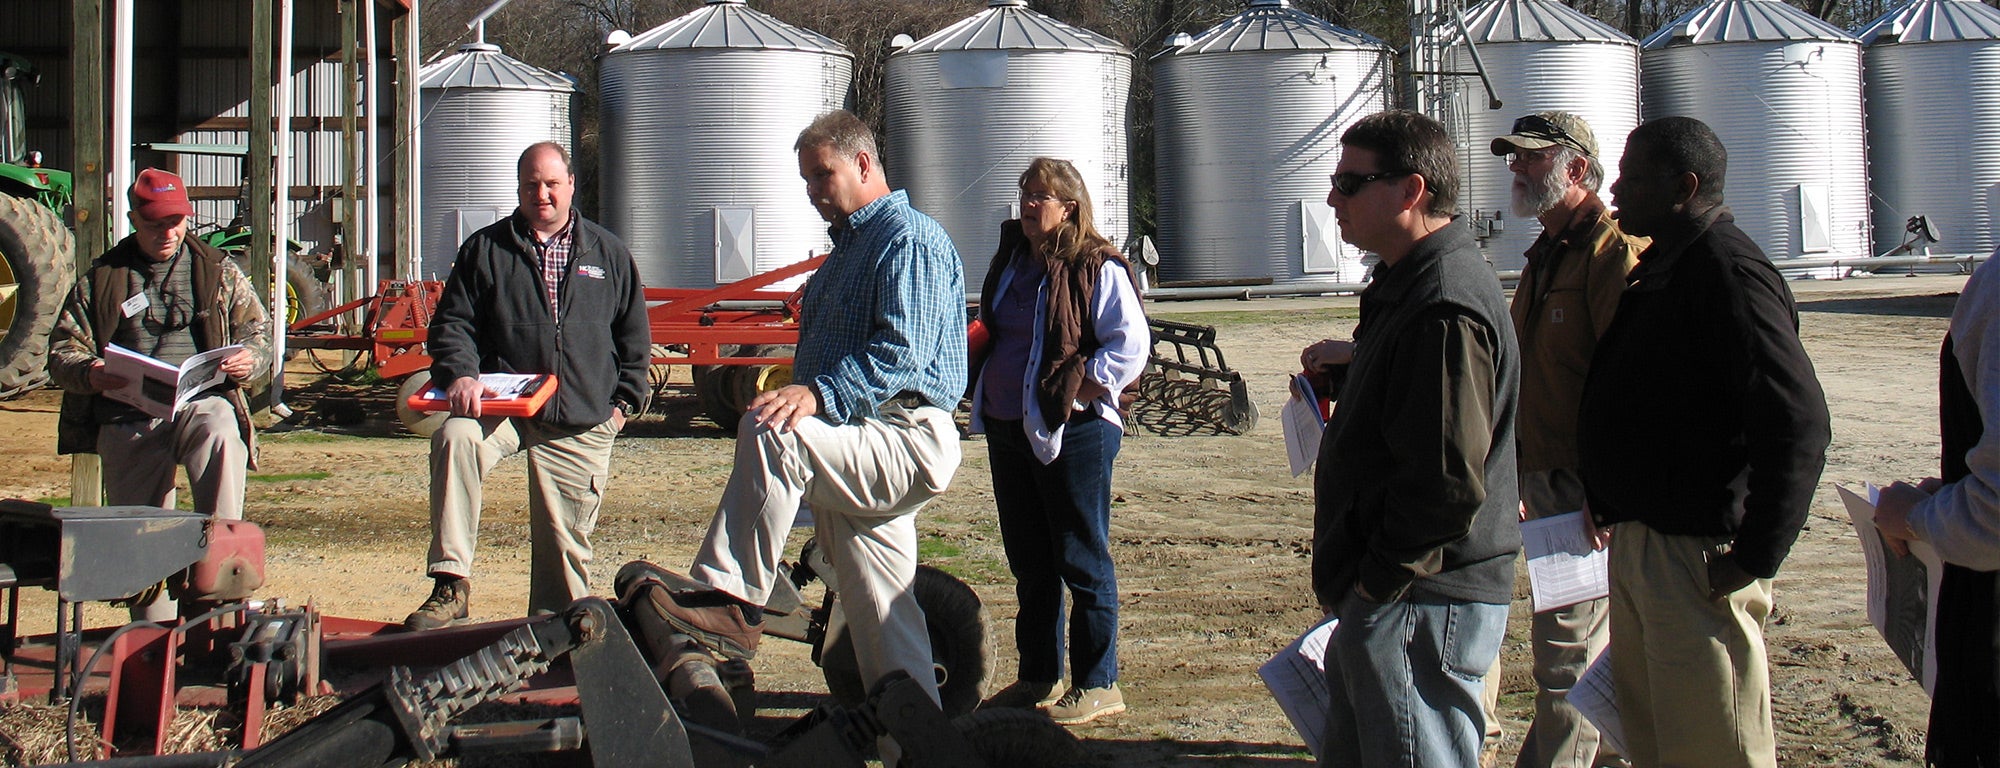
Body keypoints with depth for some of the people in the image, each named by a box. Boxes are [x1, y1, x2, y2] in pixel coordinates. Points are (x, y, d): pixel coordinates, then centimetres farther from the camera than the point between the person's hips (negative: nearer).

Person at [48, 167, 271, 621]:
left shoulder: (219, 271, 16)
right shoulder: (102, 278, 15)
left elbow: (258, 329, 16)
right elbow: (63, 349, 11)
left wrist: (250, 358, -9)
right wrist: (89, 374, -13)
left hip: (203, 401, -1)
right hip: (128, 417, 1)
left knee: (221, 435, -38)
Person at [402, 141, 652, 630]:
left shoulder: (608, 254, 13)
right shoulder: (485, 250, 8)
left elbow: (635, 334, 18)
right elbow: (452, 323, 4)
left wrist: (625, 401, 8)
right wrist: (460, 374, -15)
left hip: (582, 423, 2)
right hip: (500, 404, -1)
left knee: (566, 536, 3)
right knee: (456, 438, -33)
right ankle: (450, 585, -32)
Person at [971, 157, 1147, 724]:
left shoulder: (1098, 269, -10)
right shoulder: (1010, 262, 13)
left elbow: (1131, 344, -15)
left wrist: (1081, 390, -16)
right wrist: (986, 392, 14)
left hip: (1073, 434, -8)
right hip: (1008, 431, 8)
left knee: (1081, 561, -2)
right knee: (1028, 563, 14)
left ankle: (1098, 686, 5)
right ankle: (1038, 678, 24)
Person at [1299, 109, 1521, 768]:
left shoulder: (1443, 308, -22)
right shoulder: (1411, 283, 14)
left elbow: (1450, 480, -27)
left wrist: (1373, 583, -19)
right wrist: (1350, 367, 9)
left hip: (1417, 607, -11)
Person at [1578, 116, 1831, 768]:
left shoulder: (1728, 272, -19)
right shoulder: (1660, 267, 13)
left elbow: (1799, 425, -25)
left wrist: (1755, 558, -23)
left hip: (1697, 555, -10)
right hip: (1637, 540, 10)